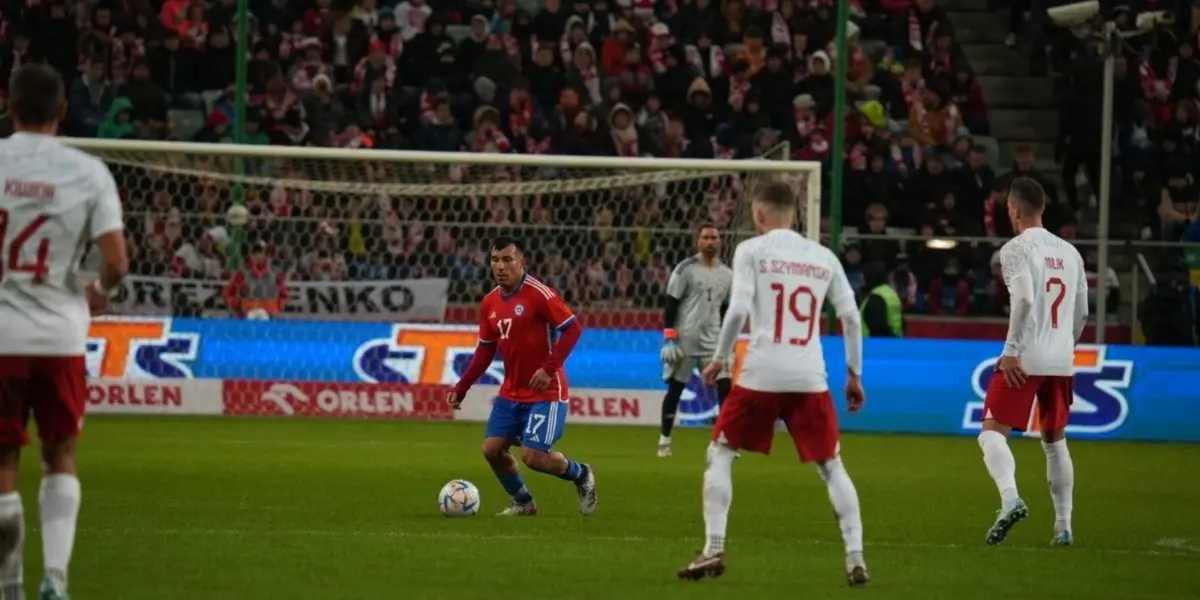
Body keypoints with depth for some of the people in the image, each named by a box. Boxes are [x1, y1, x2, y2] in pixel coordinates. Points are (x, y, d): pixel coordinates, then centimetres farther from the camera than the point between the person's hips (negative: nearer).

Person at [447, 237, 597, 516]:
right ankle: (523, 503, 22)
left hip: (545, 391, -7)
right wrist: (461, 388, 10)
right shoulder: (489, 303, 5)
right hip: (511, 393, 7)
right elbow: (485, 350, 15)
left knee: (533, 456, -13)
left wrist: (549, 368, -25)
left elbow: (573, 328, -18)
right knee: (492, 449, 0)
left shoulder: (538, 294, -17)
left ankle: (581, 475, 16)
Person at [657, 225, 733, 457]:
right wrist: (669, 339, -13)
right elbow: (670, 305, -7)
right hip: (685, 340, -4)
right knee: (675, 388, 2)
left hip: (713, 341, 4)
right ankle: (664, 440, 11)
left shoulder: (727, 275, 10)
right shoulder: (685, 269, -6)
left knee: (725, 386, -6)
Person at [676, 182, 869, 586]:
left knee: (720, 454, 12)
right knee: (831, 466, 12)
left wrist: (719, 357, 1)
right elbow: (850, 316, 7)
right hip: (811, 378, 3)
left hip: (761, 374, -3)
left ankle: (714, 550, 2)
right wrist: (855, 374, 14)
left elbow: (738, 309, -10)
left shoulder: (751, 250, 1)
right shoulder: (824, 257, 11)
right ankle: (855, 559, 3)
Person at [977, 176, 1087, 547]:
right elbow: (1082, 313, 16)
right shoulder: (1069, 252, 13)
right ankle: (1063, 526, 14)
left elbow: (1024, 299, -21)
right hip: (1061, 360, 6)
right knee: (1055, 441, 17)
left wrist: (1012, 350, -19)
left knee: (993, 431, -3)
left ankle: (1010, 499, -27)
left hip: (1025, 359, -6)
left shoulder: (1016, 249, -7)